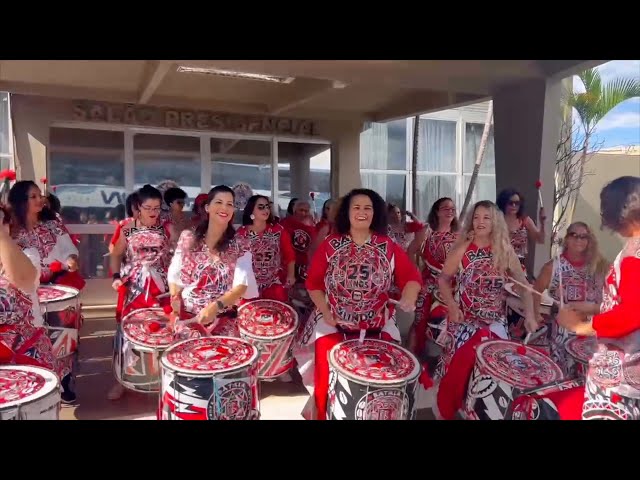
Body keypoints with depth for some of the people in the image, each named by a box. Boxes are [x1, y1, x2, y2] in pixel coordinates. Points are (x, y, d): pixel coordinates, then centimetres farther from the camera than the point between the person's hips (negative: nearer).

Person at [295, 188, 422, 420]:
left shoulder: (389, 247, 2)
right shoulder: (330, 244, 1)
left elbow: (411, 276, -4)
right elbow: (313, 283, 2)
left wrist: (408, 297, -24)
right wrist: (325, 311, -8)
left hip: (378, 325, 1)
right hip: (334, 323, -1)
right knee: (330, 372, -12)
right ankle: (326, 415, 17)